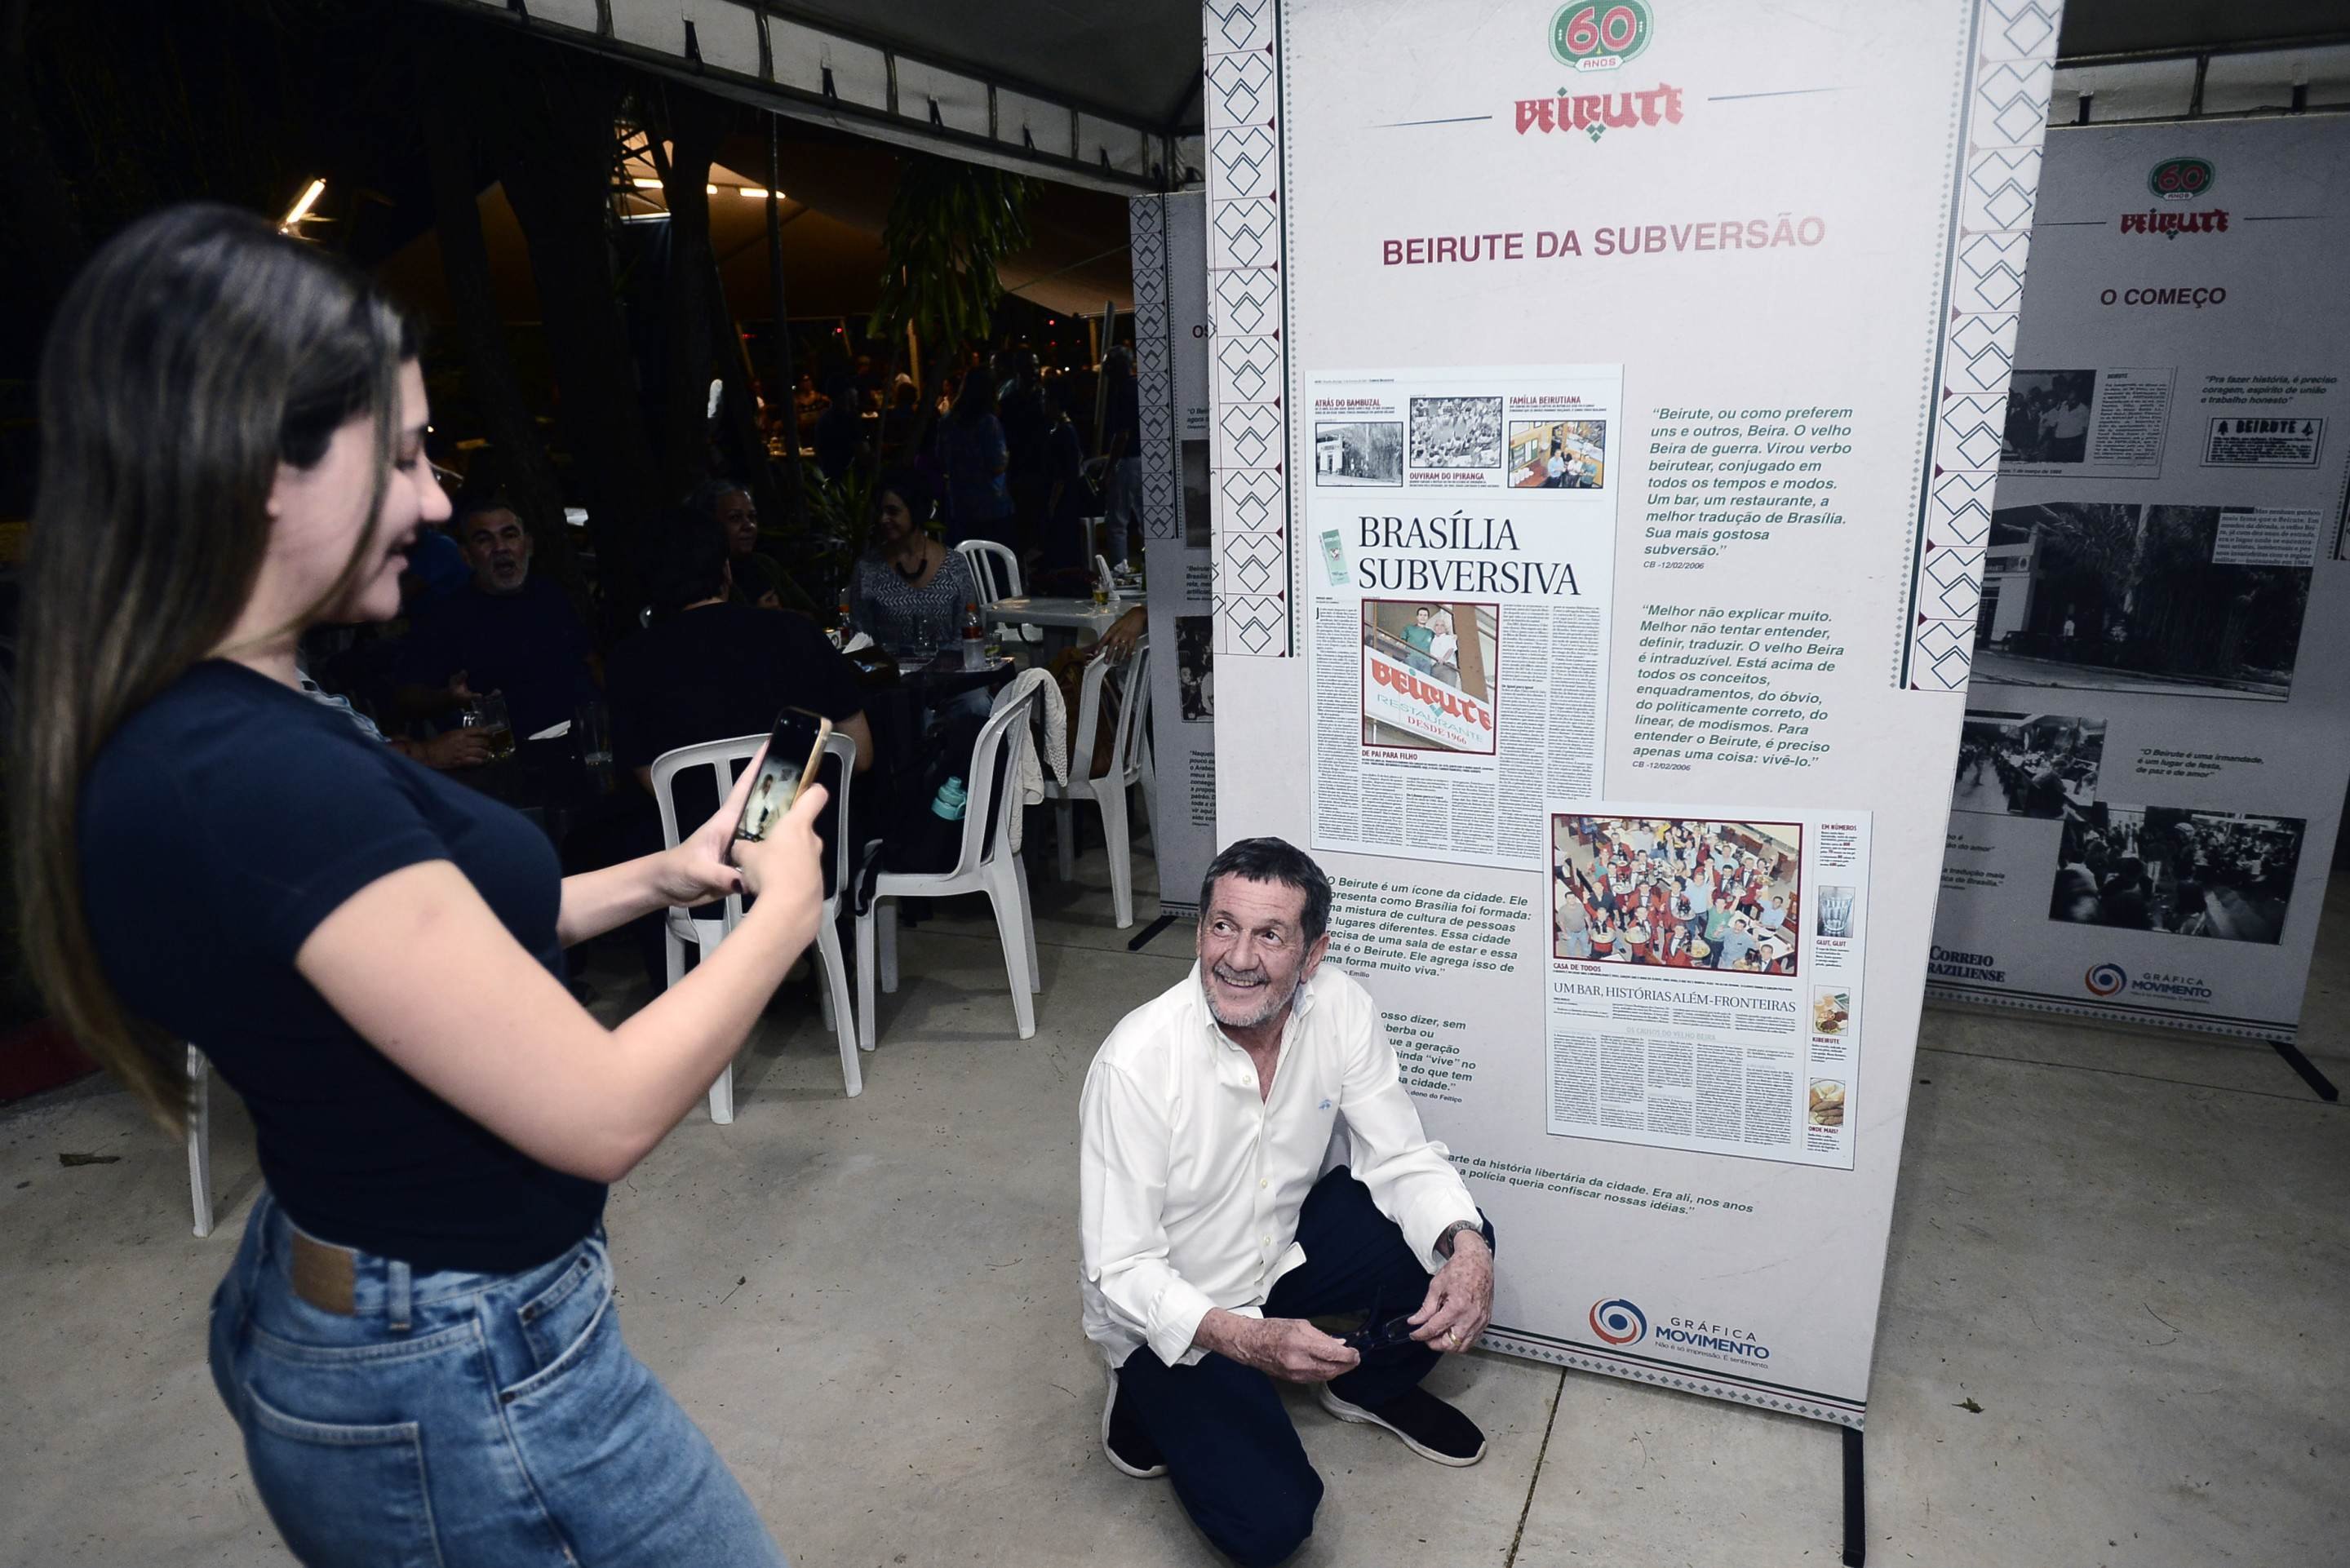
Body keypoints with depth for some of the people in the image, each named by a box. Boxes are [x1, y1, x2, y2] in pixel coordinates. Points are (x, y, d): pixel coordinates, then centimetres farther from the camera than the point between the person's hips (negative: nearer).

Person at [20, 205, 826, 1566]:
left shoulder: (169, 735, 0)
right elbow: (601, 1112, -28)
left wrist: (657, 880, 5)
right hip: (465, 1391, -9)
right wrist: (783, 915, -13)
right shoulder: (261, 779, -31)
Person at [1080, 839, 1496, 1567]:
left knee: (1454, 1244, -13)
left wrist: (1466, 1250, -28)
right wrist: (1246, 1341, -37)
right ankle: (1151, 1404, 11)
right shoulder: (1135, 1062, -30)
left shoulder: (1341, 1008, -17)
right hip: (1170, 1315, -5)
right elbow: (1120, 1268, -24)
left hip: (1283, 1253, 5)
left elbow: (1401, 1159, -9)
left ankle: (1370, 1387, 16)